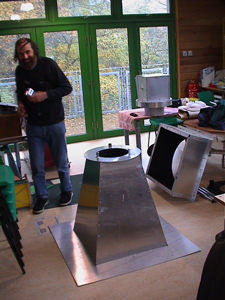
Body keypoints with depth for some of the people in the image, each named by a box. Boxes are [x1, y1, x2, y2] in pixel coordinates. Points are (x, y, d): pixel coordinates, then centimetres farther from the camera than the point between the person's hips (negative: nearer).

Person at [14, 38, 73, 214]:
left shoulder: (48, 65, -11)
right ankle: (41, 197, 27)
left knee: (61, 164, 12)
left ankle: (66, 191, 35)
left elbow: (67, 87, -9)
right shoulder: (20, 71, 2)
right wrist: (21, 103, -3)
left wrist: (45, 95, -21)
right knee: (36, 168, 7)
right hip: (33, 126, 3)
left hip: (55, 123, -3)